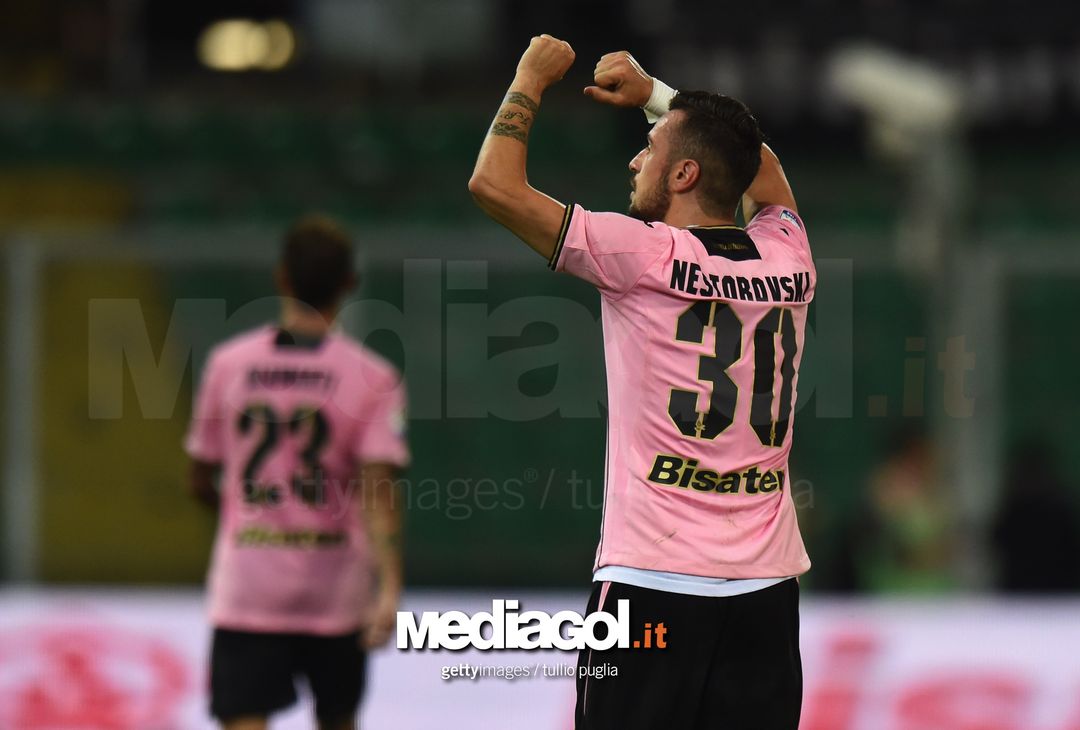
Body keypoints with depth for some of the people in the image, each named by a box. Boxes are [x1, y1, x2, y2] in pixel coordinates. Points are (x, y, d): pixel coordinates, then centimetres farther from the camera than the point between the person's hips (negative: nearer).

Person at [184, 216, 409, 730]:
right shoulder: (372, 378, -6)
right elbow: (379, 493, -16)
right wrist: (389, 588, -19)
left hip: (245, 587, 0)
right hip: (335, 590, 0)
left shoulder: (228, 363, 0)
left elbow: (201, 483, 9)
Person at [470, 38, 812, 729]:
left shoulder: (644, 255, -8)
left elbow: (495, 183, -4)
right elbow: (759, 162, 31)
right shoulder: (787, 258, 7)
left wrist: (532, 78, 11)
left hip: (655, 582, -5)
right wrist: (652, 91, 36)